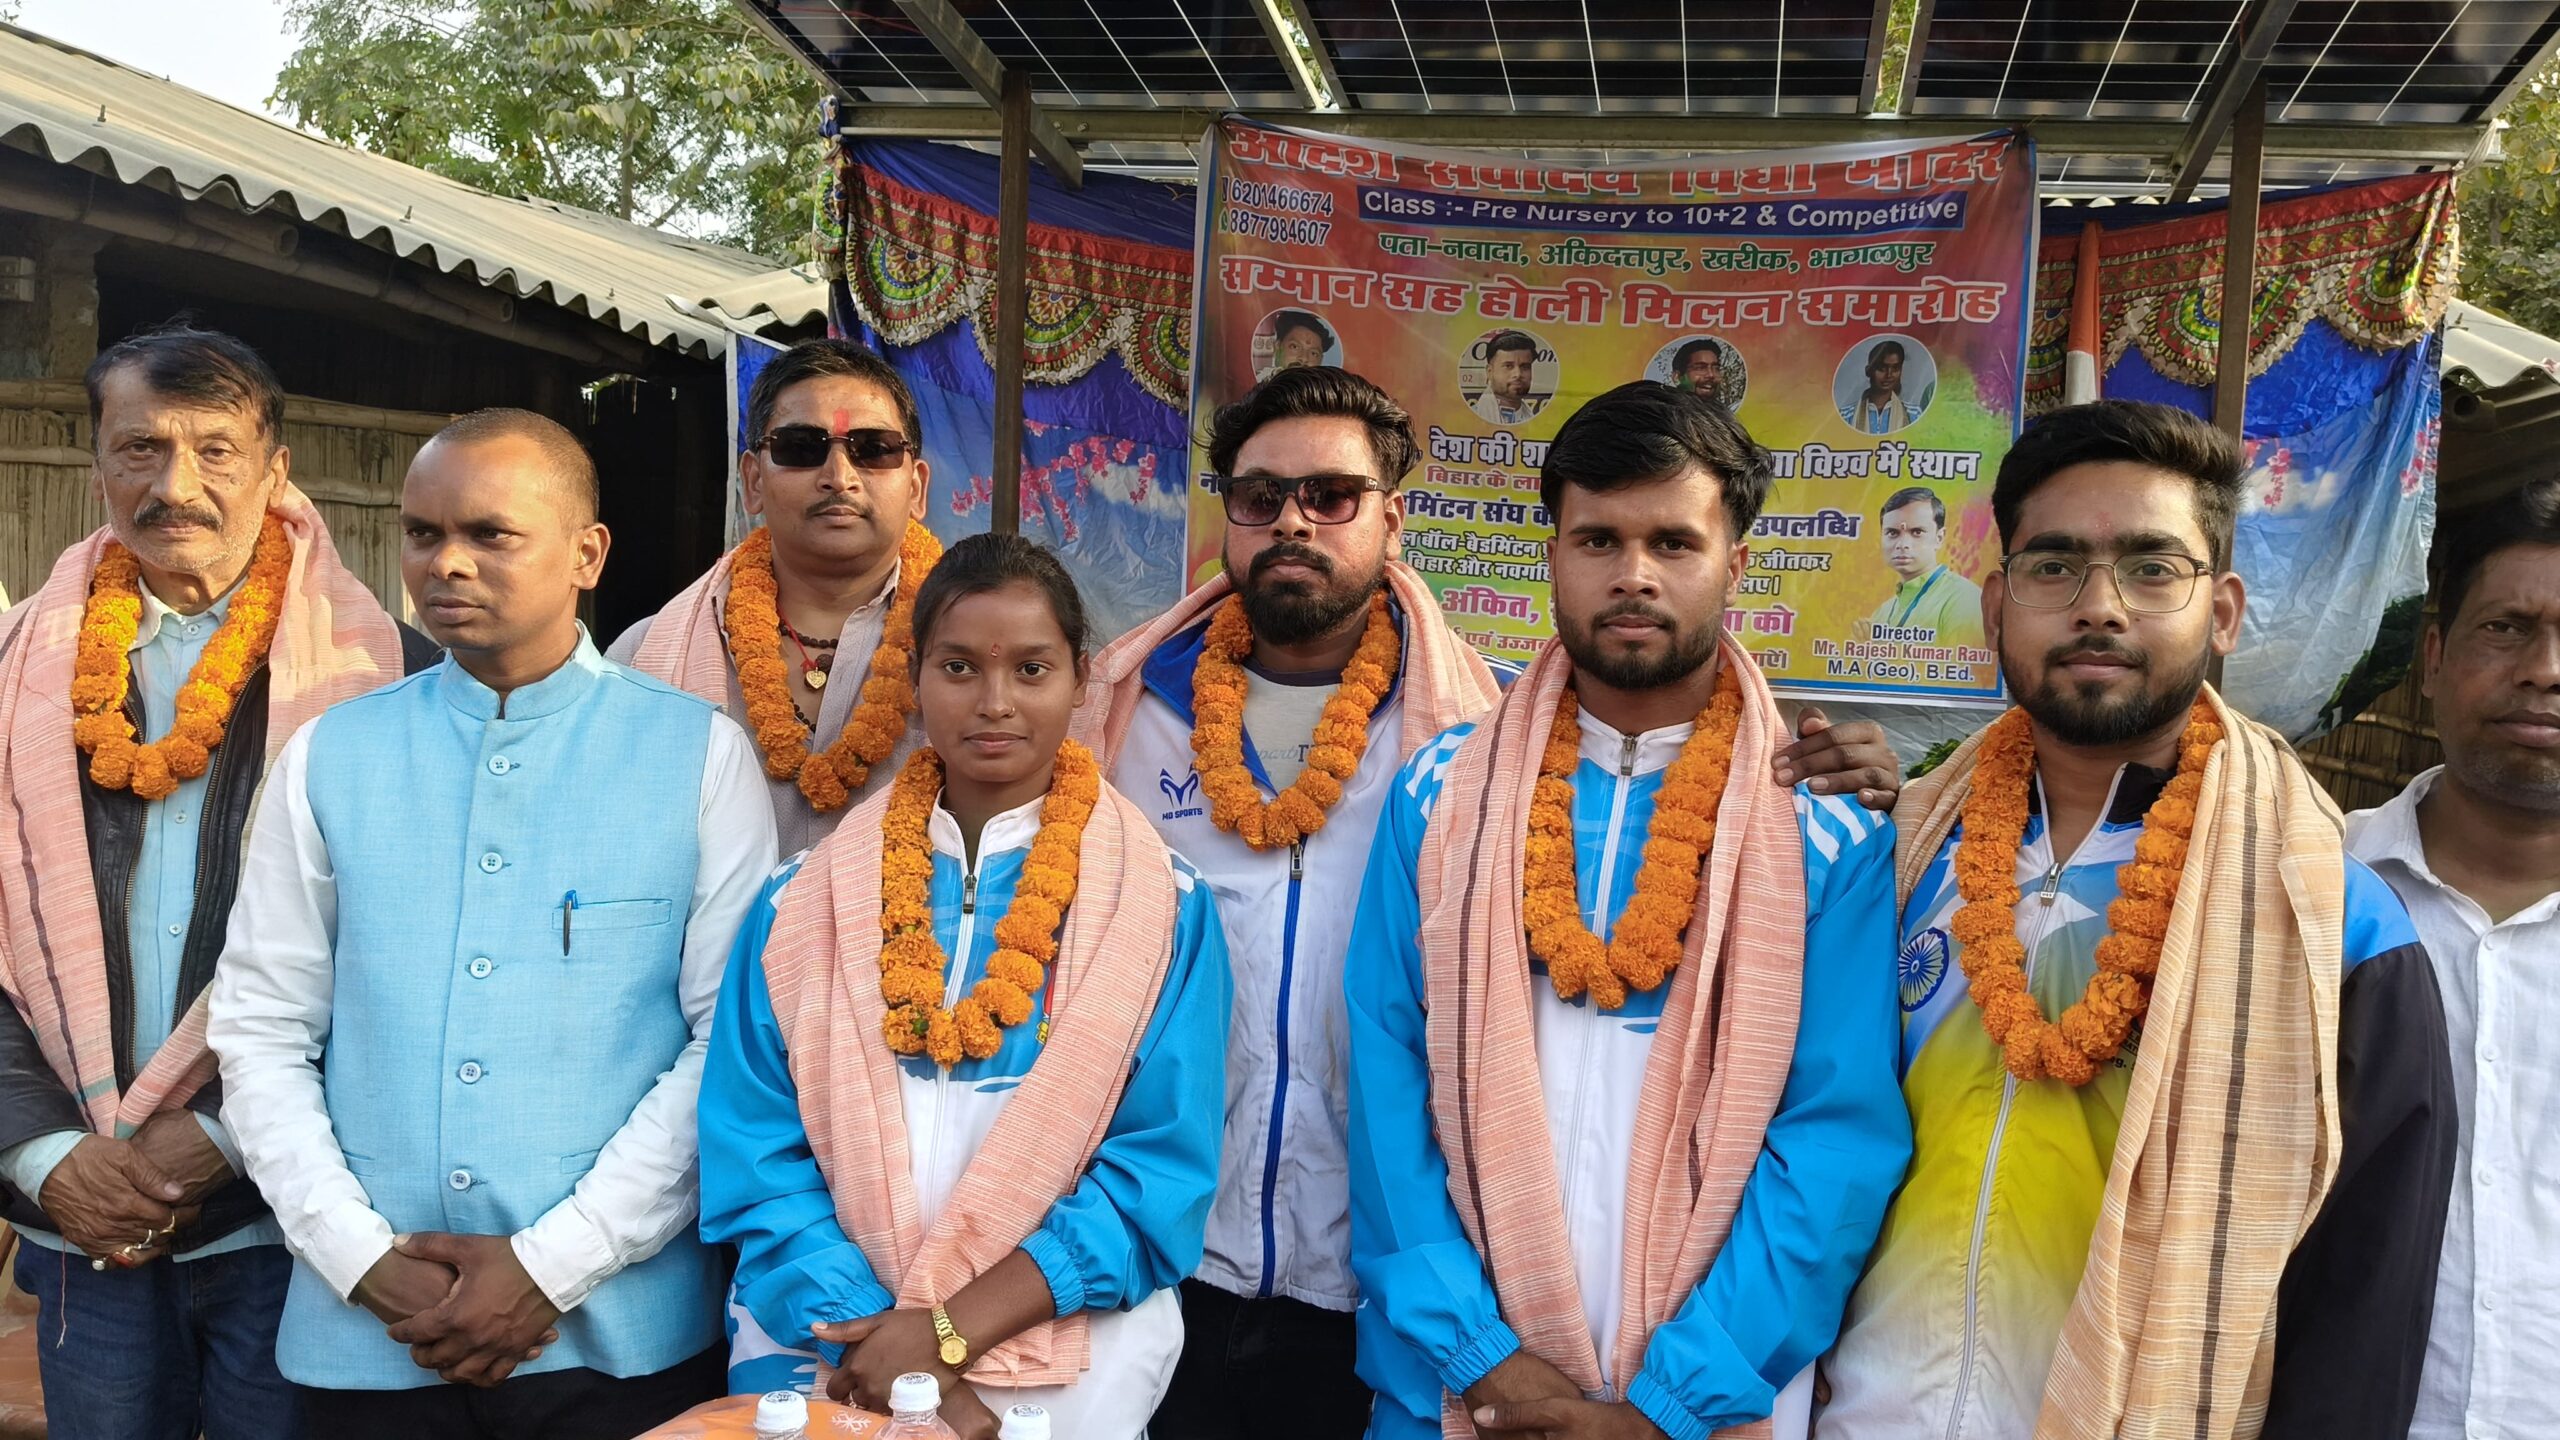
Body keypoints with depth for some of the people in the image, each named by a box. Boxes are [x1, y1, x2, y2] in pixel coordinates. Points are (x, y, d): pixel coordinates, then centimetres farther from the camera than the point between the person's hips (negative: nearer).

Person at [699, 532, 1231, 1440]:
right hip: (822, 1363, 1)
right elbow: (757, 1158, -3)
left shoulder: (1162, 909, -4)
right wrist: (878, 1349, -16)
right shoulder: (800, 906, 1)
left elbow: (1162, 1168, -9)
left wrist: (951, 1330, -17)